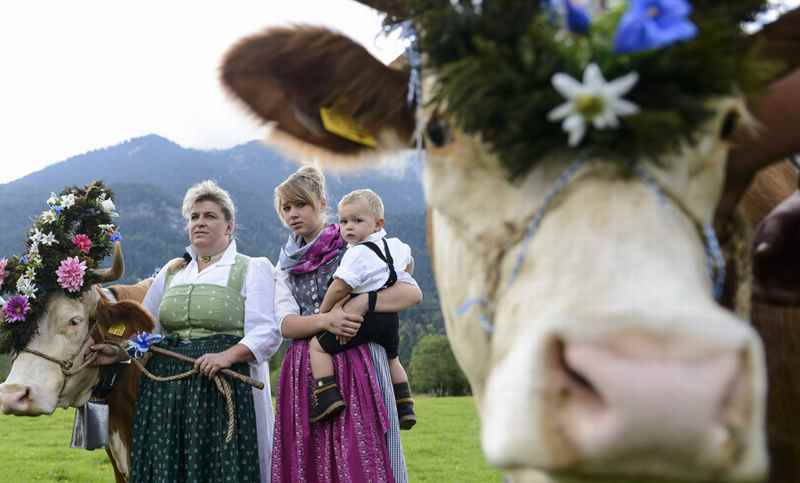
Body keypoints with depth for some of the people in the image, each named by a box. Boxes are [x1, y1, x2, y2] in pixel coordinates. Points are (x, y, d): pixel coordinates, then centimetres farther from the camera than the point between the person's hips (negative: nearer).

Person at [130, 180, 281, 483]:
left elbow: (266, 333, -8)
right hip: (166, 388, 5)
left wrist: (228, 355, -23)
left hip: (225, 387, -4)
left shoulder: (253, 269, 4)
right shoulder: (171, 272, 19)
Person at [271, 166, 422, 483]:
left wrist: (361, 302, -17)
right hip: (304, 376, 4)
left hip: (356, 367, -4)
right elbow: (285, 324, 2)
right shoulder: (288, 264, 17)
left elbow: (413, 291, -3)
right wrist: (325, 320, -18)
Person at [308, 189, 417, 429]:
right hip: (390, 317, 9)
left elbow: (339, 288, -19)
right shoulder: (395, 245, 11)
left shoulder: (358, 253, -15)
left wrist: (322, 313, -6)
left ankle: (327, 398, -12)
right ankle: (404, 408, 33)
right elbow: (407, 263, 32)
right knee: (391, 357, 32)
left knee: (317, 345, -2)